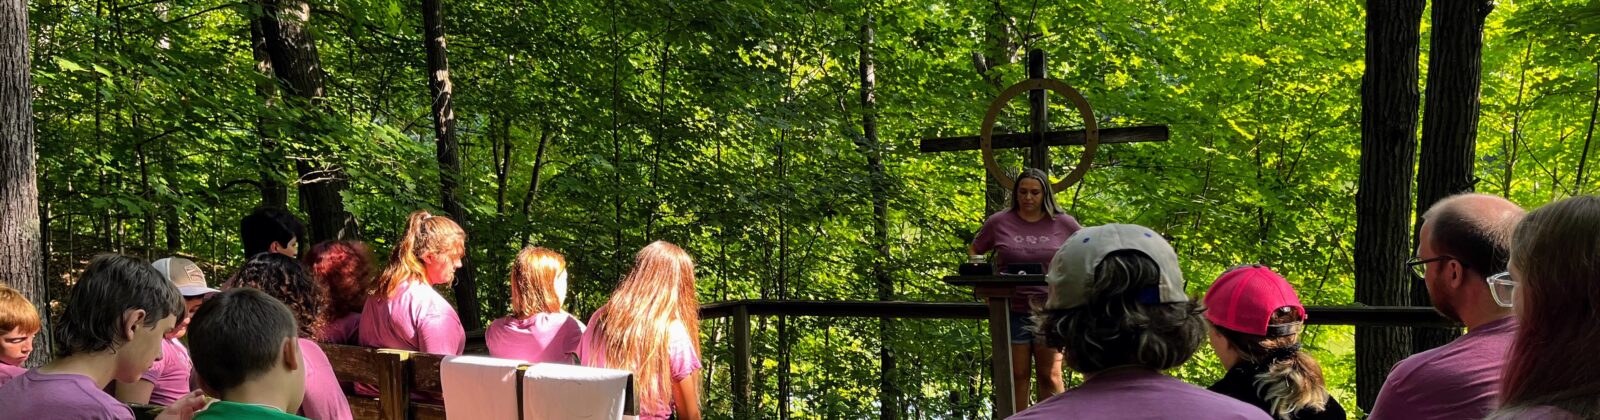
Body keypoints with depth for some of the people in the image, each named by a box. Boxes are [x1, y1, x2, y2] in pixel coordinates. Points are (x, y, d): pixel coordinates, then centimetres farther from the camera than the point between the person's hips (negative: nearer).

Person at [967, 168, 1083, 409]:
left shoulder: (1063, 224, 2)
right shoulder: (999, 222, 3)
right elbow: (974, 252, 15)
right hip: (1012, 311, 1)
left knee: (1050, 376, -1)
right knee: (1017, 376, 5)